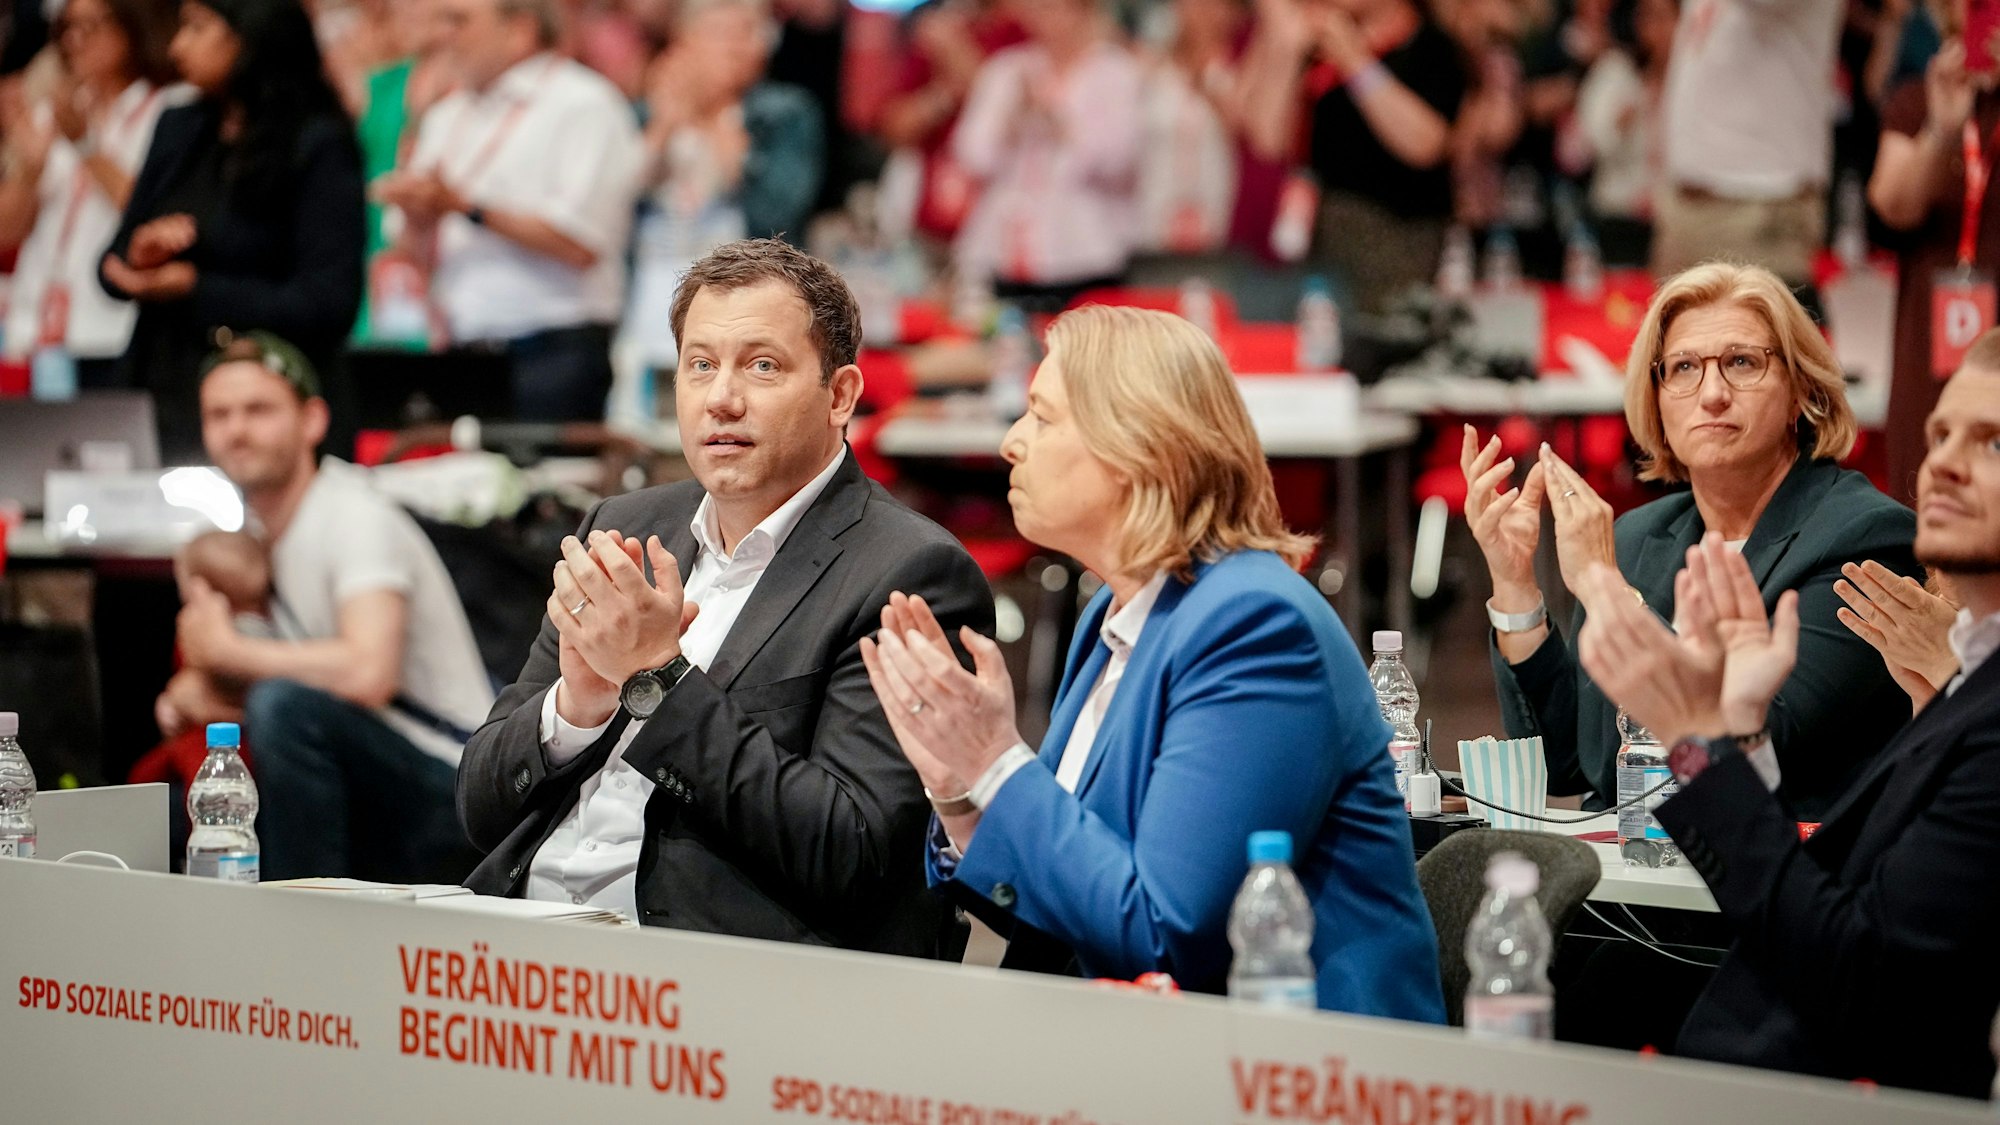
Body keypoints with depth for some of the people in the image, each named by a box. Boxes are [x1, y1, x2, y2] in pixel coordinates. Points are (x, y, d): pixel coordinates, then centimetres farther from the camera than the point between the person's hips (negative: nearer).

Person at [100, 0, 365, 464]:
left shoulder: (319, 145, -7)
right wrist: (139, 256, -7)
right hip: (164, 397, 5)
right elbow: (113, 270, 16)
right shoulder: (178, 129, 11)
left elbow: (327, 307, -13)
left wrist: (194, 289, -15)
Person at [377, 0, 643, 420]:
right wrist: (419, 218, -2)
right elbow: (424, 257, 21)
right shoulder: (447, 117, 20)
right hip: (464, 351, 6)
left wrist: (467, 207, -11)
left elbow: (580, 244, -14)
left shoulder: (583, 104, -2)